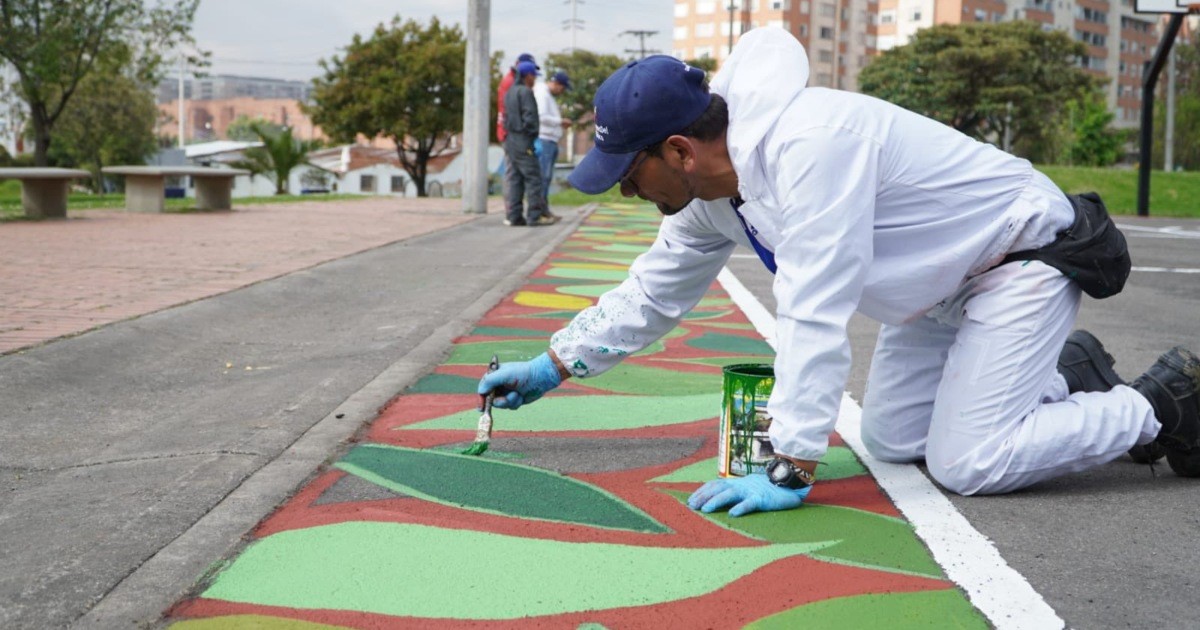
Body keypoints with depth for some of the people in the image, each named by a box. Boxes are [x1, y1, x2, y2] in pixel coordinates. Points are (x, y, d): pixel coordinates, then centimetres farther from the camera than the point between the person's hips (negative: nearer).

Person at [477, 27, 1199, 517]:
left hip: (1028, 255, -9)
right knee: (890, 440, 10)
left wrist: (791, 471, -35)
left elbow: (815, 318, -37)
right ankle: (1066, 377, 24)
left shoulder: (807, 143, -34)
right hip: (947, 287, 9)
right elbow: (651, 295, 10)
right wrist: (553, 366, 11)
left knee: (965, 464, -14)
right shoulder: (707, 194, -5)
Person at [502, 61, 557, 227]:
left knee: (515, 179, 8)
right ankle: (535, 215, -9)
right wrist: (535, 138, -15)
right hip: (523, 142, -9)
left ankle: (515, 216, 6)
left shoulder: (509, 93, 17)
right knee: (533, 178, -7)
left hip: (510, 140, 9)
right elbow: (529, 117, -17)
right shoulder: (525, 92, -11)